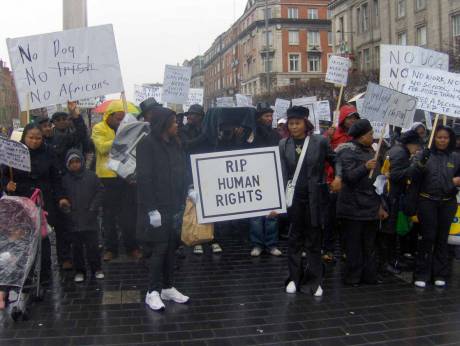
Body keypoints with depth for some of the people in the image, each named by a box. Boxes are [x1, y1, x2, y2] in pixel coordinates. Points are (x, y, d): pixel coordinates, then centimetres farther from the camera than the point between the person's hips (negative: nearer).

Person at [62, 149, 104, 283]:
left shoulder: (91, 176, -1)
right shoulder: (65, 179, 3)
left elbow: (100, 192, 2)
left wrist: (93, 207, -4)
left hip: (90, 218, -1)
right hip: (73, 220, 1)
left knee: (93, 245, 4)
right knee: (77, 246, 8)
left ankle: (97, 269, 17)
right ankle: (79, 271, 19)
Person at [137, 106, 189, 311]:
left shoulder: (174, 144, 11)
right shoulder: (147, 144, -10)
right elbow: (144, 178, -15)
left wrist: (183, 200, 6)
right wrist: (152, 209, -19)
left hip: (174, 206, 7)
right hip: (157, 207, -7)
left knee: (171, 247, 10)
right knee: (159, 248, -3)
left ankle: (168, 288, 21)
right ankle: (153, 292, 8)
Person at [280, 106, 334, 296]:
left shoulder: (320, 141, -3)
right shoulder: (284, 144, 2)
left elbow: (335, 160, 7)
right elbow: (282, 173, -1)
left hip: (315, 198, -1)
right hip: (294, 198, 2)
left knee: (314, 239, 7)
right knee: (295, 238, 10)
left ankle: (315, 280, 17)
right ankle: (295, 278, 22)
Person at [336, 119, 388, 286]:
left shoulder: (371, 151, 16)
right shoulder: (348, 152, -9)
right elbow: (348, 176, -20)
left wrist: (380, 205, 20)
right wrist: (365, 167, -35)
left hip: (371, 208, 7)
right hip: (354, 208, -7)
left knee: (369, 244, 12)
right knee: (354, 244, -1)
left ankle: (370, 276, 20)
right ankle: (353, 277, 9)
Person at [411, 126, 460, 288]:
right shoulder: (424, 155, 0)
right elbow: (414, 179, -4)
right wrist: (421, 165, -22)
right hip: (427, 201, -2)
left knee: (442, 238, 7)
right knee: (427, 237, -2)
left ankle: (440, 274, 17)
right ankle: (422, 274, 6)